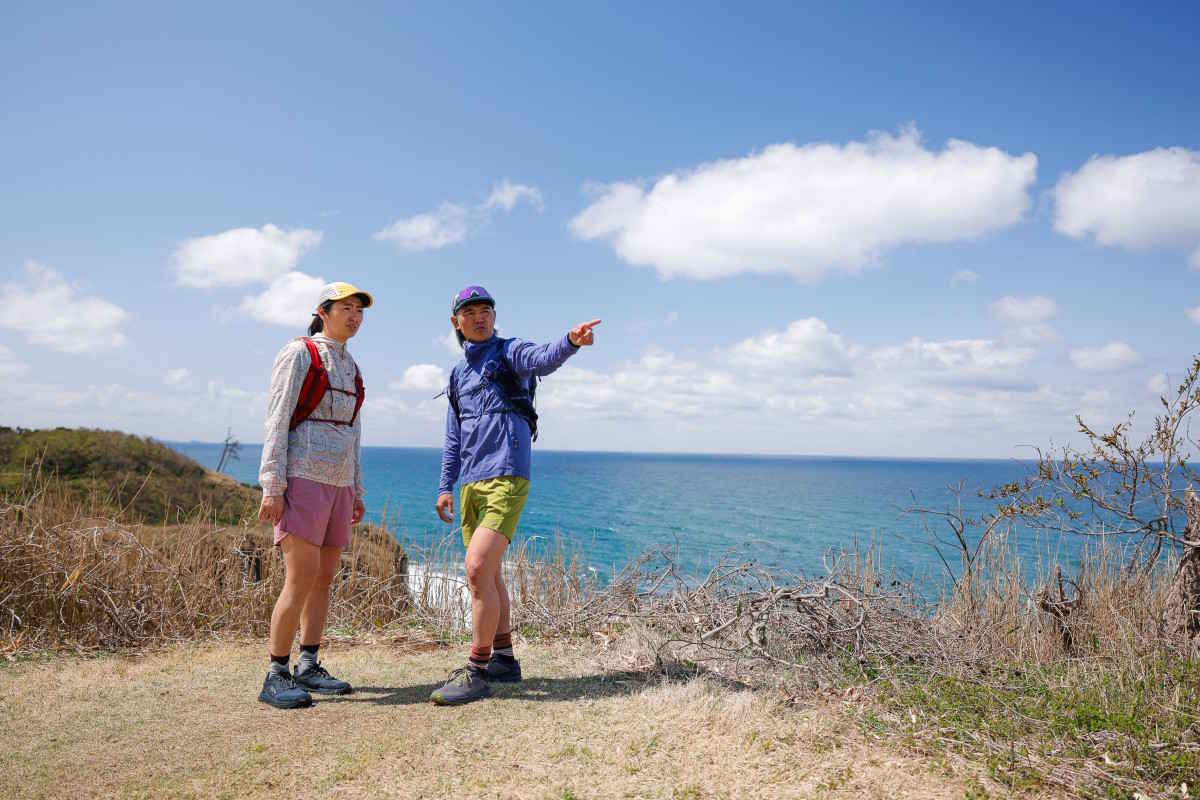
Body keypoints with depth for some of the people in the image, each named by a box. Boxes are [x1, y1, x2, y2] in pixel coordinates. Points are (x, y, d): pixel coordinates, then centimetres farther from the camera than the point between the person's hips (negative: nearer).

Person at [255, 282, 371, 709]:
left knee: (324, 579, 9)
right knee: (302, 580, -11)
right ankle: (276, 678, -2)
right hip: (303, 478, -8)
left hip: (338, 483, 8)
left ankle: (308, 667, 18)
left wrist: (356, 491, 17)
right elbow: (277, 420, -9)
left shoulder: (351, 368, 19)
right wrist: (272, 486, -16)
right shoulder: (299, 353, -3)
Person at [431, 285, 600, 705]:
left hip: (505, 479, -8)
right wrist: (445, 486, 15)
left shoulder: (509, 352, 0)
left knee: (478, 571, -16)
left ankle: (476, 672, -5)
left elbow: (543, 359, -24)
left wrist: (570, 342, -45)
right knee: (488, 574, 14)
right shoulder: (459, 374, 20)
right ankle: (504, 660, 27)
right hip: (471, 485, 8)